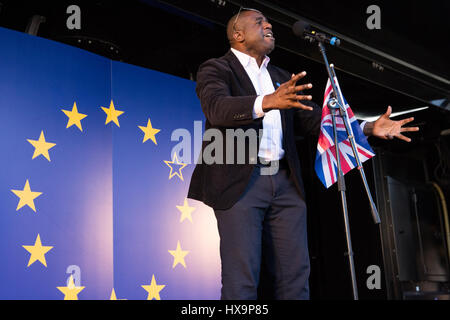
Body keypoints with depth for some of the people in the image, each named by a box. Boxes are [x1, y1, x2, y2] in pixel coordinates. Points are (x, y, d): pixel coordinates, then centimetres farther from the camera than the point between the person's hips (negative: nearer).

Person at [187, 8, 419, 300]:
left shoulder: (282, 78, 23)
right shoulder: (215, 69, 3)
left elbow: (313, 119, 18)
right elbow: (217, 106, -18)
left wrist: (368, 128, 6)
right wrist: (267, 102, -35)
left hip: (285, 182, 6)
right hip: (239, 182, -6)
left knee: (295, 275, 4)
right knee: (241, 278, -8)